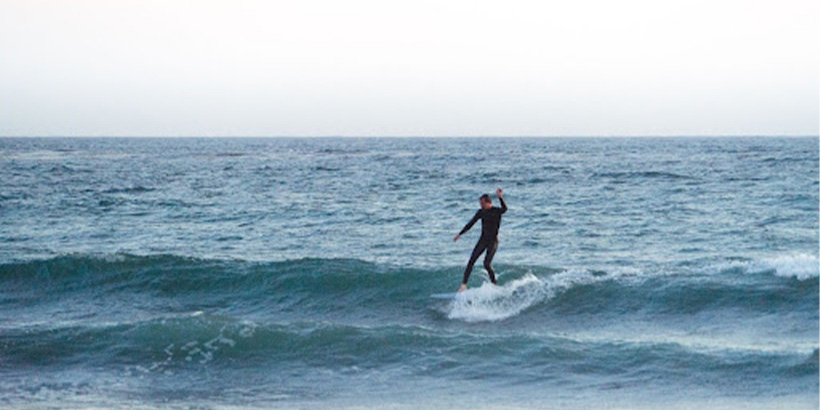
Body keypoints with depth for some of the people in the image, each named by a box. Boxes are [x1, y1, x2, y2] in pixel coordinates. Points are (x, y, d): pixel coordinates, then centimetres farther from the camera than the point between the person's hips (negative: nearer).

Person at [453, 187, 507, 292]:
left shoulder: (497, 211, -8)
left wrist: (500, 198, -46)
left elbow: (505, 209, -32)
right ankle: (464, 285, -1)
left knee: (487, 263, -17)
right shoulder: (481, 212, 5)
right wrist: (460, 234, 15)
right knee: (471, 261, -4)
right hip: (483, 239, 5)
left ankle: (494, 284, -2)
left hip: (493, 240, -5)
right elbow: (471, 223, 14)